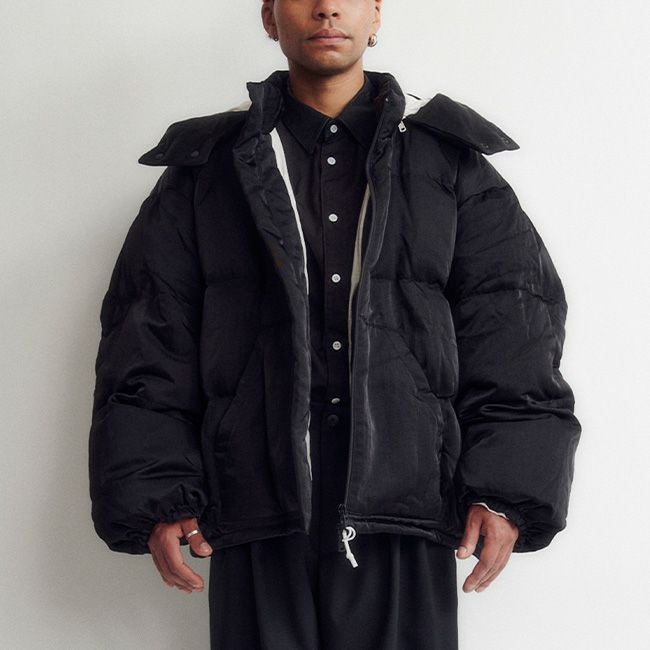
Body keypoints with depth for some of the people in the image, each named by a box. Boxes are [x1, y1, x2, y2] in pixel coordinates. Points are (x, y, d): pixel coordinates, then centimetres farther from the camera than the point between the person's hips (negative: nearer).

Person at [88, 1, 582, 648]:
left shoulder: (452, 163, 12)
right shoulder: (206, 170, 12)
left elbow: (511, 338, 7)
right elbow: (149, 346, 8)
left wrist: (506, 491, -3)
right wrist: (156, 498, -2)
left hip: (406, 509, 0)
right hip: (259, 508, 0)